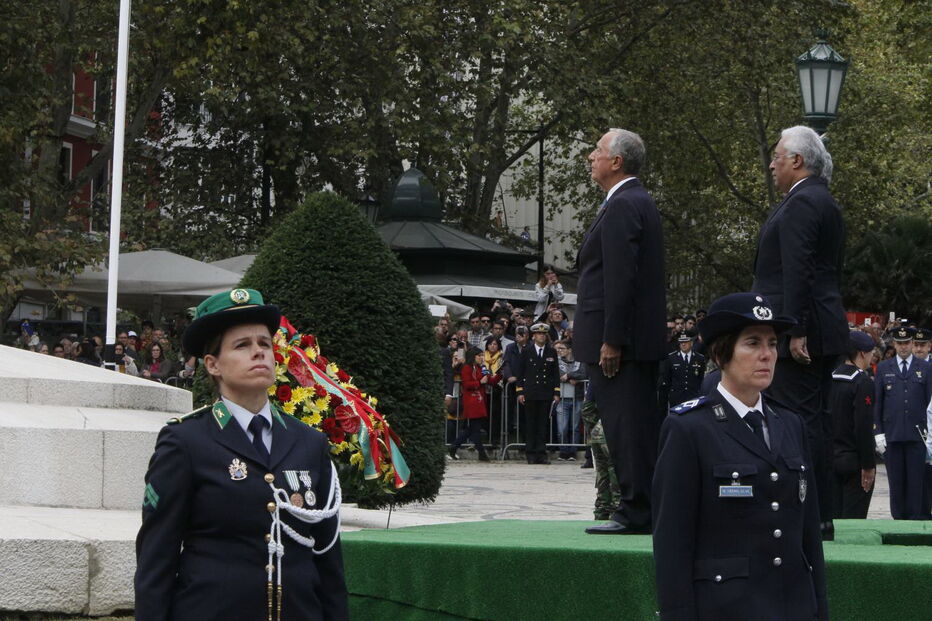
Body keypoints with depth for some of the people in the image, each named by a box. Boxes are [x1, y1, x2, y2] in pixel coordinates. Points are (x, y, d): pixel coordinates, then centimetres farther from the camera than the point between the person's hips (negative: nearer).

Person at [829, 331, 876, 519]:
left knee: (833, 515, 10)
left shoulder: (830, 379, 7)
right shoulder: (863, 382, -14)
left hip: (831, 459, 7)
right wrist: (868, 466, -14)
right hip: (854, 461, -7)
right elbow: (864, 428, -18)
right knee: (853, 517, -2)